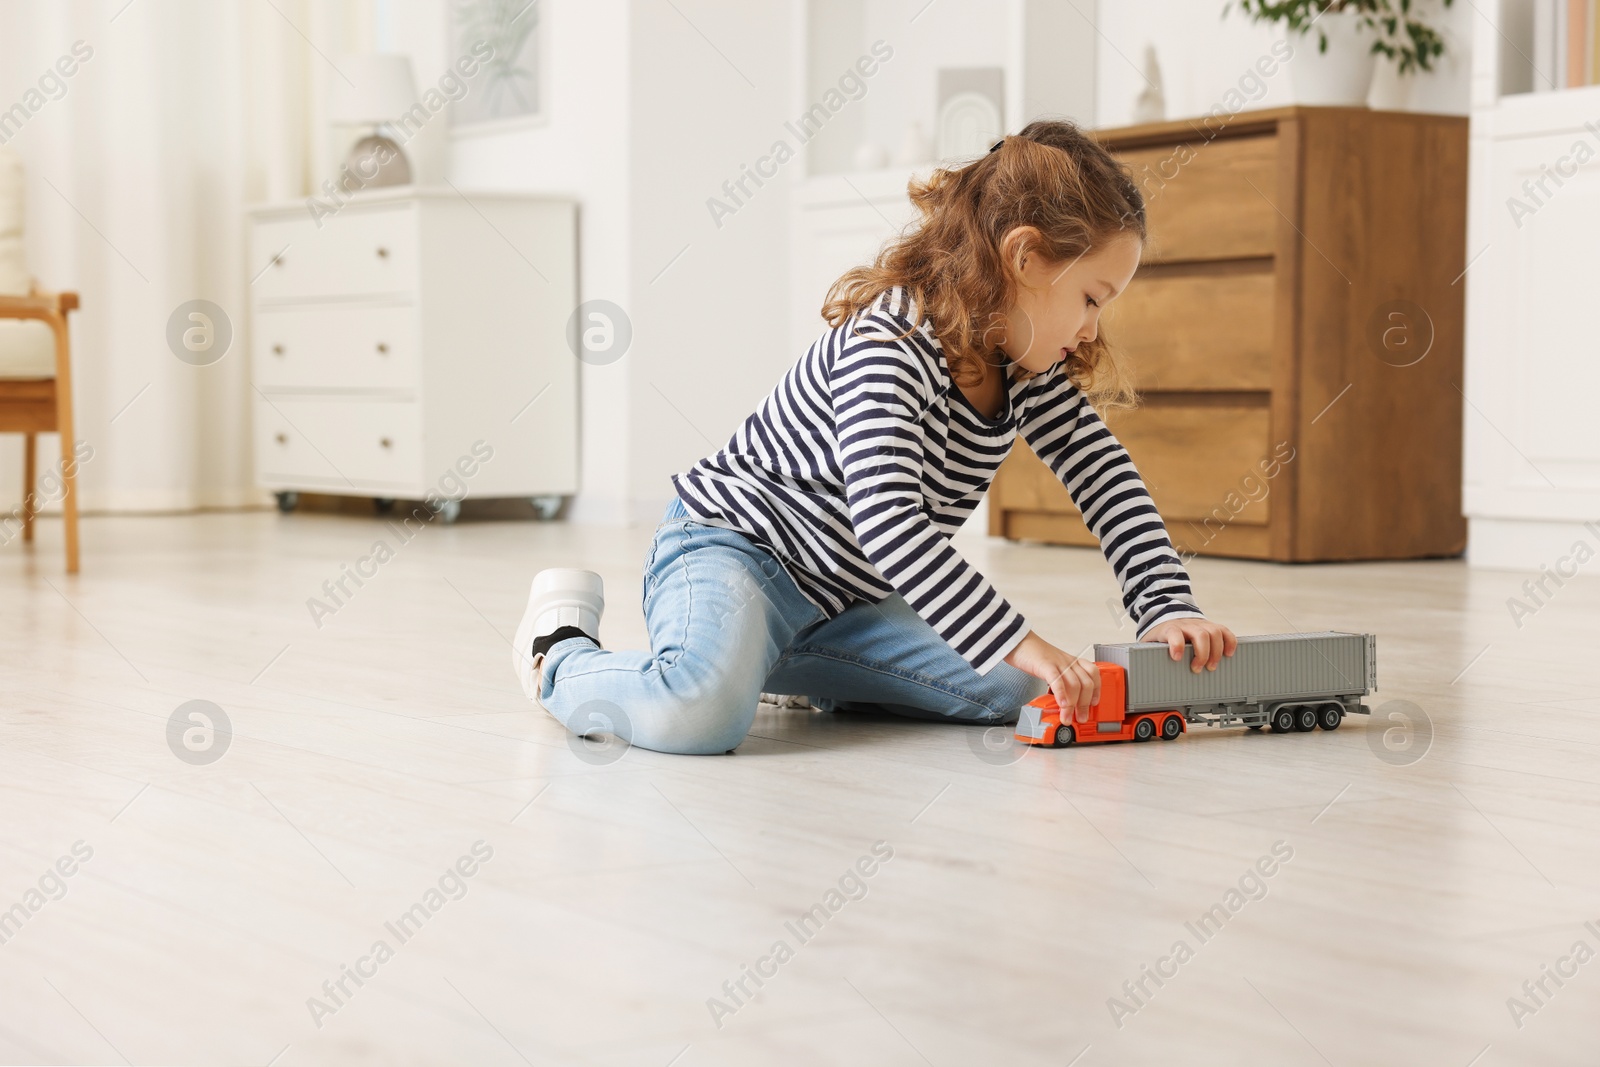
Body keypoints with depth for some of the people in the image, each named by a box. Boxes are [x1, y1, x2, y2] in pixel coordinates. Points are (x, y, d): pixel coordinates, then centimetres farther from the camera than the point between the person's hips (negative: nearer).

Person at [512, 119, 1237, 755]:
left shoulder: (1029, 367, 0)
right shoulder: (888, 346, -26)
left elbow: (1107, 479, 5)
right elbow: (886, 521, -37)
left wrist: (1169, 607, -9)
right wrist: (1019, 643, -40)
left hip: (844, 597, 9)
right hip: (731, 548, -9)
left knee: (1012, 693, -4)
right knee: (701, 713, -39)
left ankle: (778, 662, 8)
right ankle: (562, 657, -3)